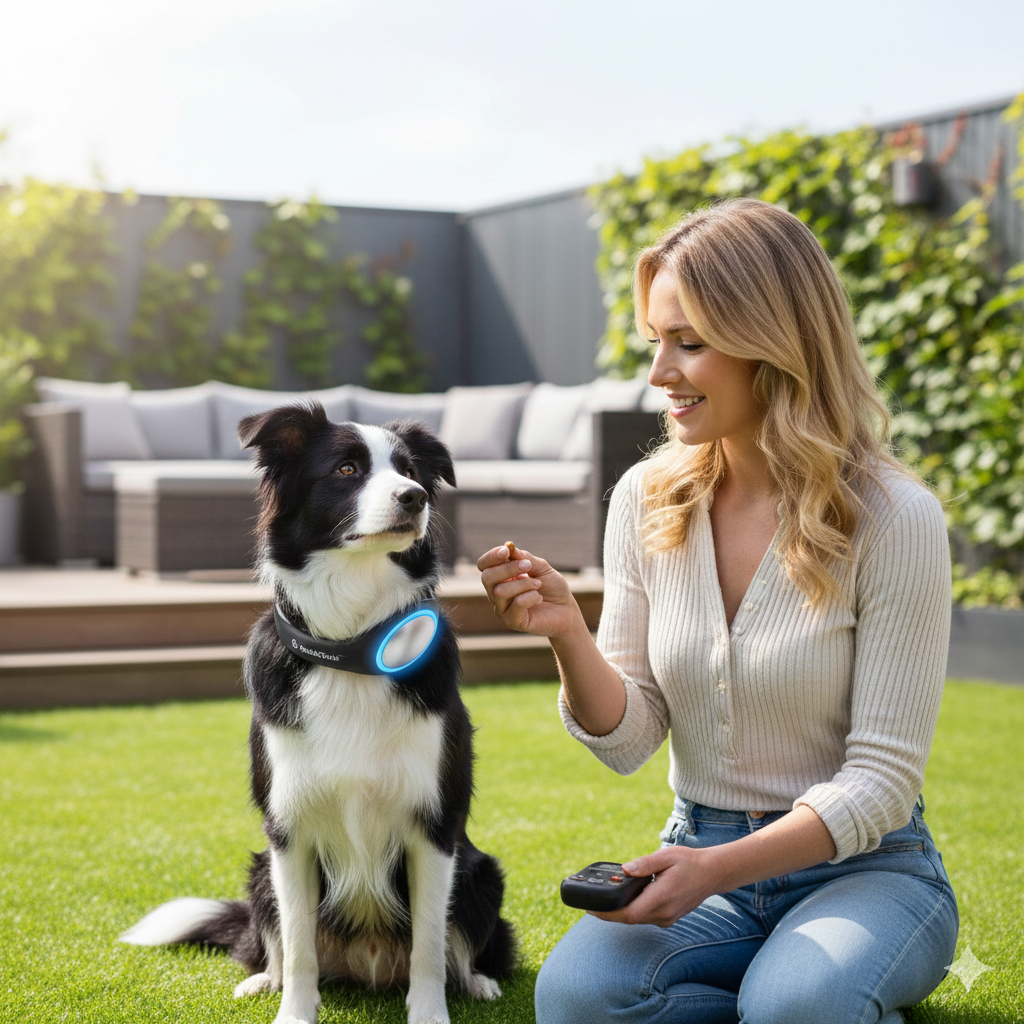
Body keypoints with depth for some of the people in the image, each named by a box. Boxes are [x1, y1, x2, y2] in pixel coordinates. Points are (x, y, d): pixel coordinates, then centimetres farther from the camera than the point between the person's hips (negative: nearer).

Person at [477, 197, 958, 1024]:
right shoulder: (647, 500, 0)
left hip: (865, 868, -3)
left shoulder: (893, 518, -14)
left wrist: (720, 868, -26)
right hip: (702, 861, 4)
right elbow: (628, 742, 1)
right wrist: (567, 632, -18)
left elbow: (881, 779, -13)